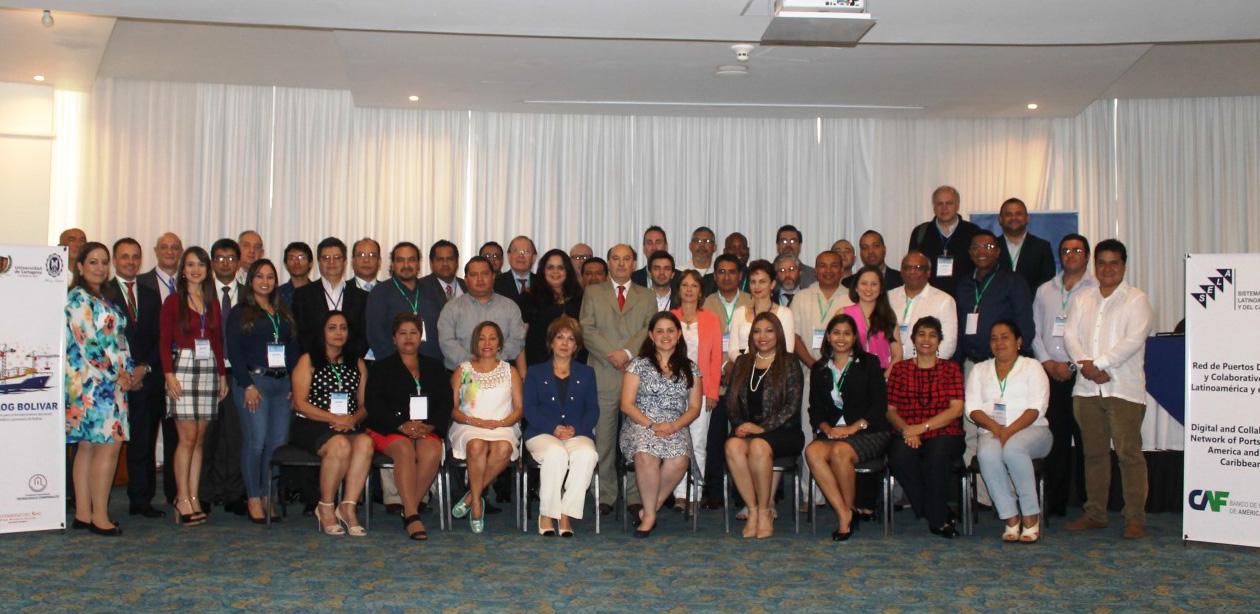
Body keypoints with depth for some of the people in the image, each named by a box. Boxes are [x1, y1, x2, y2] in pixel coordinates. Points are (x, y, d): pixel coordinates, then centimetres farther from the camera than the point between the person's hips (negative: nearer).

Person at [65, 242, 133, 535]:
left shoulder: (99, 300, 19)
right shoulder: (78, 299, -9)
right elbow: (87, 343, -16)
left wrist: (124, 372, 7)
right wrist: (118, 373, -10)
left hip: (110, 382, 9)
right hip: (94, 382, -9)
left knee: (87, 446, 9)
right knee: (108, 445, -10)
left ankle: (83, 514, 12)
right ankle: (99, 517, -7)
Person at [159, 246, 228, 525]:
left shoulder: (213, 304, 14)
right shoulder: (173, 301, 1)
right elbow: (164, 341, -2)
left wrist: (222, 375, 11)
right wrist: (169, 374, -12)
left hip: (208, 369, 4)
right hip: (183, 366, -4)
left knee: (199, 439, 4)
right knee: (188, 437, -8)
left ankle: (193, 497, 8)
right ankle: (183, 498, -1)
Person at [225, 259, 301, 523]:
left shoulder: (283, 313, 18)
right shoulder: (240, 312, 3)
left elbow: (293, 349, 17)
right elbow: (234, 351, -4)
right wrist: (247, 385, -13)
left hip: (282, 383, 5)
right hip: (253, 381, -5)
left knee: (279, 442, 2)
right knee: (256, 442, -6)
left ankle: (268, 496, 11)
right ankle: (254, 499, 4)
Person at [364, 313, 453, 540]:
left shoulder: (435, 367, 22)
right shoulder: (381, 368, 16)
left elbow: (446, 402, 10)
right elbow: (374, 404, 1)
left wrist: (430, 426, -10)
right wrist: (402, 425, -15)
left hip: (427, 429, 2)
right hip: (389, 428, -1)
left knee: (432, 452, -32)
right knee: (405, 451, -34)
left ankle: (408, 511, -25)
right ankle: (412, 515, -40)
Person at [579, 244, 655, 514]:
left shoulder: (646, 296, 16)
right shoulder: (593, 293, 14)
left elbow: (651, 329, 2)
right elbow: (587, 329, 3)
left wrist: (627, 352, -12)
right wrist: (611, 355, -10)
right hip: (604, 375, 0)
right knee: (604, 438, -1)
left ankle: (636, 496, 2)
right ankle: (606, 495, 6)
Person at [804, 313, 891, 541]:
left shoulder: (869, 363, 8)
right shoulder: (819, 369, 18)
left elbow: (880, 404, -1)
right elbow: (815, 409, 12)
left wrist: (853, 427, -13)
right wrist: (827, 428, -9)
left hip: (868, 432, -3)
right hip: (832, 432, 3)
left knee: (840, 451, -35)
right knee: (813, 451, -31)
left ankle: (849, 509, -14)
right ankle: (844, 514, -29)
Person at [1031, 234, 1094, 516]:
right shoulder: (1045, 291, 17)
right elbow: (1035, 331, 14)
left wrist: (1072, 365, -11)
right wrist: (1048, 363, 0)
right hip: (1051, 374, 4)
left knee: (1085, 439, -5)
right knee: (1056, 439, 5)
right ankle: (1055, 502, 10)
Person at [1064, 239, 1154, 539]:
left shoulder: (1136, 300, 1)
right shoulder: (1081, 299, 16)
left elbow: (1133, 340, -11)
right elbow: (1070, 335, 5)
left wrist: (1098, 363, -15)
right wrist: (1085, 365, -11)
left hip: (1124, 388, -5)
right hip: (1087, 388, 5)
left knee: (1129, 452, -8)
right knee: (1094, 453, 10)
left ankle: (1135, 518, -4)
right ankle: (1095, 514, 17)